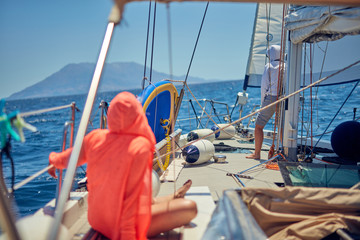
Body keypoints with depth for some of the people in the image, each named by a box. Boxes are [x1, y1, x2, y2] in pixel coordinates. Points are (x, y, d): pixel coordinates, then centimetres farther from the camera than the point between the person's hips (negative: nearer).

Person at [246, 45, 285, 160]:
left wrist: (262, 102, 7)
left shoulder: (268, 66, 1)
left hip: (270, 98, -4)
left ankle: (257, 153, 2)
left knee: (259, 126, 3)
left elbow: (264, 85, -1)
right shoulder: (286, 67, 9)